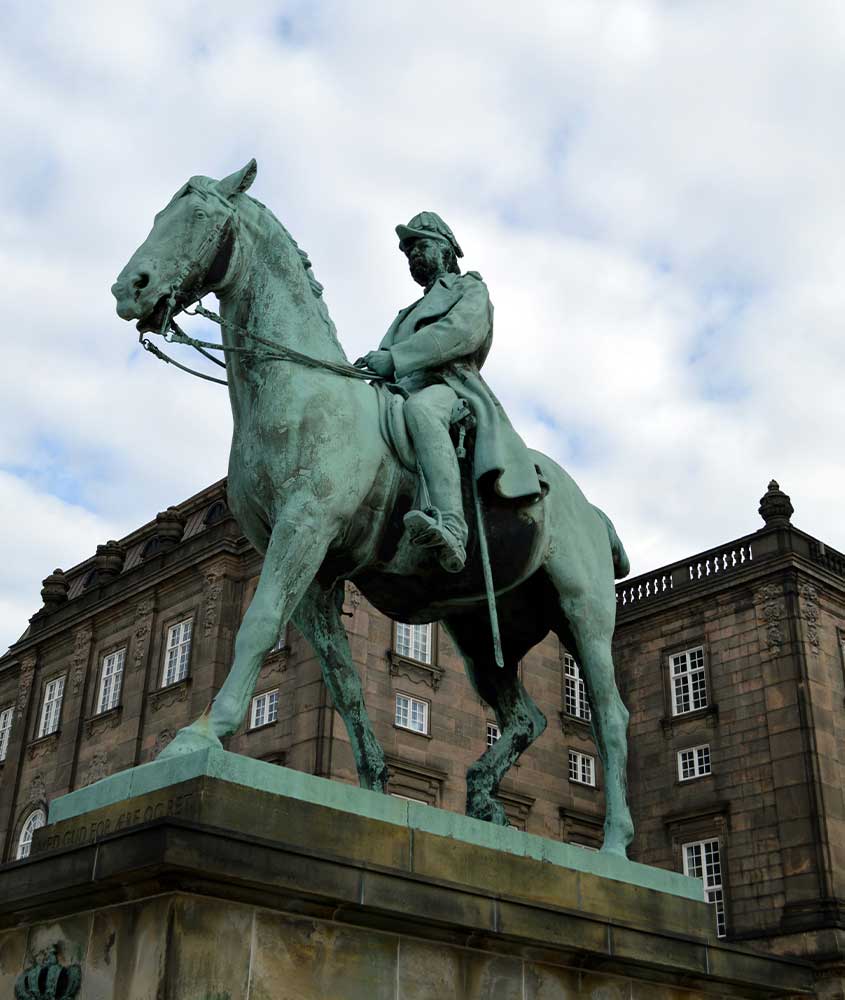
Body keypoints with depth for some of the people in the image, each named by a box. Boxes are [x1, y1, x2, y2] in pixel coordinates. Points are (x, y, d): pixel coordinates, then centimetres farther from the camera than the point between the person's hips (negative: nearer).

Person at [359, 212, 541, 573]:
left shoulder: (470, 288, 20)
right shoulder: (410, 312, 42)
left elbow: (462, 331, -3)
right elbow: (386, 359, 29)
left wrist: (393, 357, -14)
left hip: (446, 388, -8)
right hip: (397, 396, 8)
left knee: (419, 408, -42)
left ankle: (451, 530, -58)